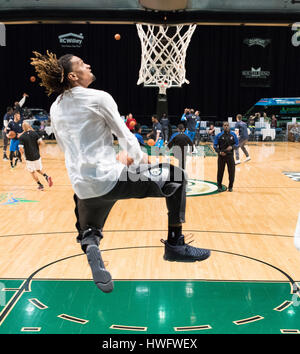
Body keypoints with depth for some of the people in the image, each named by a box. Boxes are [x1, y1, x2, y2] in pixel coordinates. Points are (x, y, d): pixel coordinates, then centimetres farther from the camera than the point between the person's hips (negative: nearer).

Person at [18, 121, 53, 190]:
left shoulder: (22, 137, -12)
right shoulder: (34, 133, -4)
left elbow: (21, 149, -18)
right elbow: (41, 143, -10)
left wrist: (22, 153, 4)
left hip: (29, 158, -3)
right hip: (37, 156, 3)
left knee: (32, 172, 15)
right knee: (39, 169, 22)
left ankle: (40, 185, 18)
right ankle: (47, 177, -3)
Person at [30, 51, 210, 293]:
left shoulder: (55, 108, 13)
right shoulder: (99, 98, -6)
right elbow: (125, 136, -2)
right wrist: (140, 158, 19)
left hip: (82, 188, 7)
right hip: (109, 180, -6)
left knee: (88, 230, 33)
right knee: (176, 178, 6)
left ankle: (90, 245, -5)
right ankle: (175, 244, 8)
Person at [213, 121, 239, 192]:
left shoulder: (233, 135, 3)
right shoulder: (219, 135, -1)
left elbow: (237, 144, 6)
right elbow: (215, 145, 2)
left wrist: (232, 147, -14)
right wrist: (219, 152, -12)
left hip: (230, 155, 1)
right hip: (221, 155, -1)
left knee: (231, 171, 2)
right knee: (220, 171, 4)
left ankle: (230, 186, 17)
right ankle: (219, 186, 18)